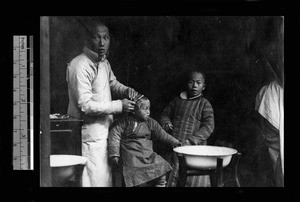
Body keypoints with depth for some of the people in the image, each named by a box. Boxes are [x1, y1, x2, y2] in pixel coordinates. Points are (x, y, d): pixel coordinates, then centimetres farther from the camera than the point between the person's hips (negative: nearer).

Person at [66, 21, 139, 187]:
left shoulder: (104, 63, 10)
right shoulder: (80, 66, -19)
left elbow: (113, 83, 28)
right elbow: (85, 106, -23)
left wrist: (126, 90, 5)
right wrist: (119, 105, -18)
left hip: (105, 130, 9)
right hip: (90, 135, -9)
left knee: (107, 177, 14)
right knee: (95, 179, -4)